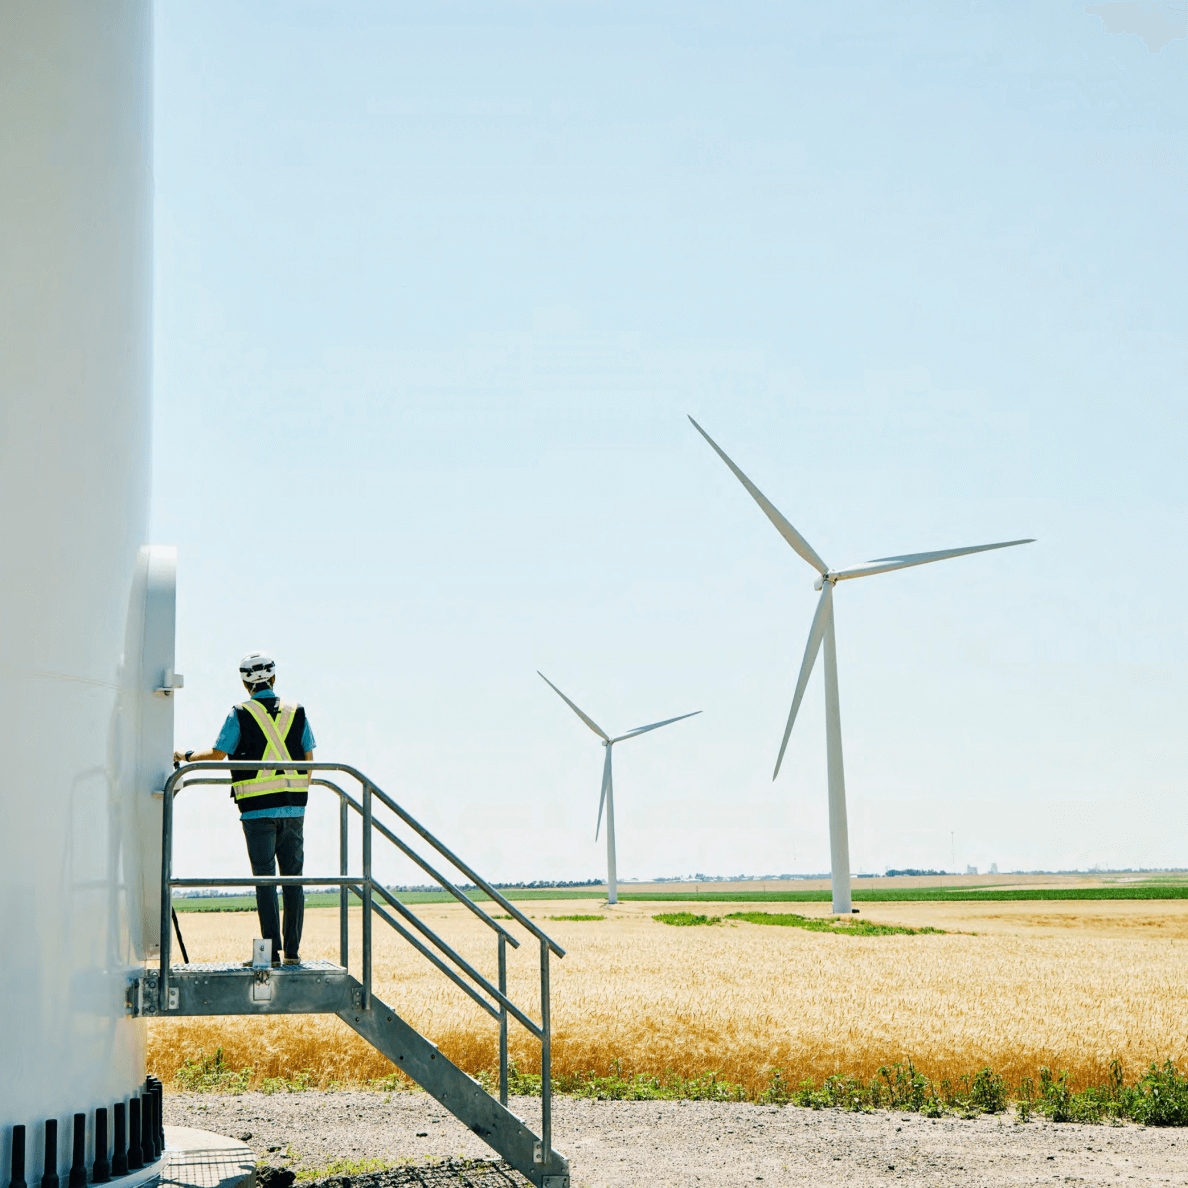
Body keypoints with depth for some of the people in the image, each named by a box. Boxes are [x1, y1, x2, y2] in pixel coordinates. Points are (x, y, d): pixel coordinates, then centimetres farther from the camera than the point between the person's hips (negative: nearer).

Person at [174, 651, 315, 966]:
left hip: (258, 810, -3)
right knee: (293, 878, 6)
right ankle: (292, 951, 7)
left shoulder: (241, 715, -3)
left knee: (265, 880, -2)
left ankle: (272, 951, -5)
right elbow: (308, 759, 10)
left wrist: (186, 757, 16)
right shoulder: (296, 712, 8)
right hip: (294, 807, 3)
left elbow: (217, 754, -1)